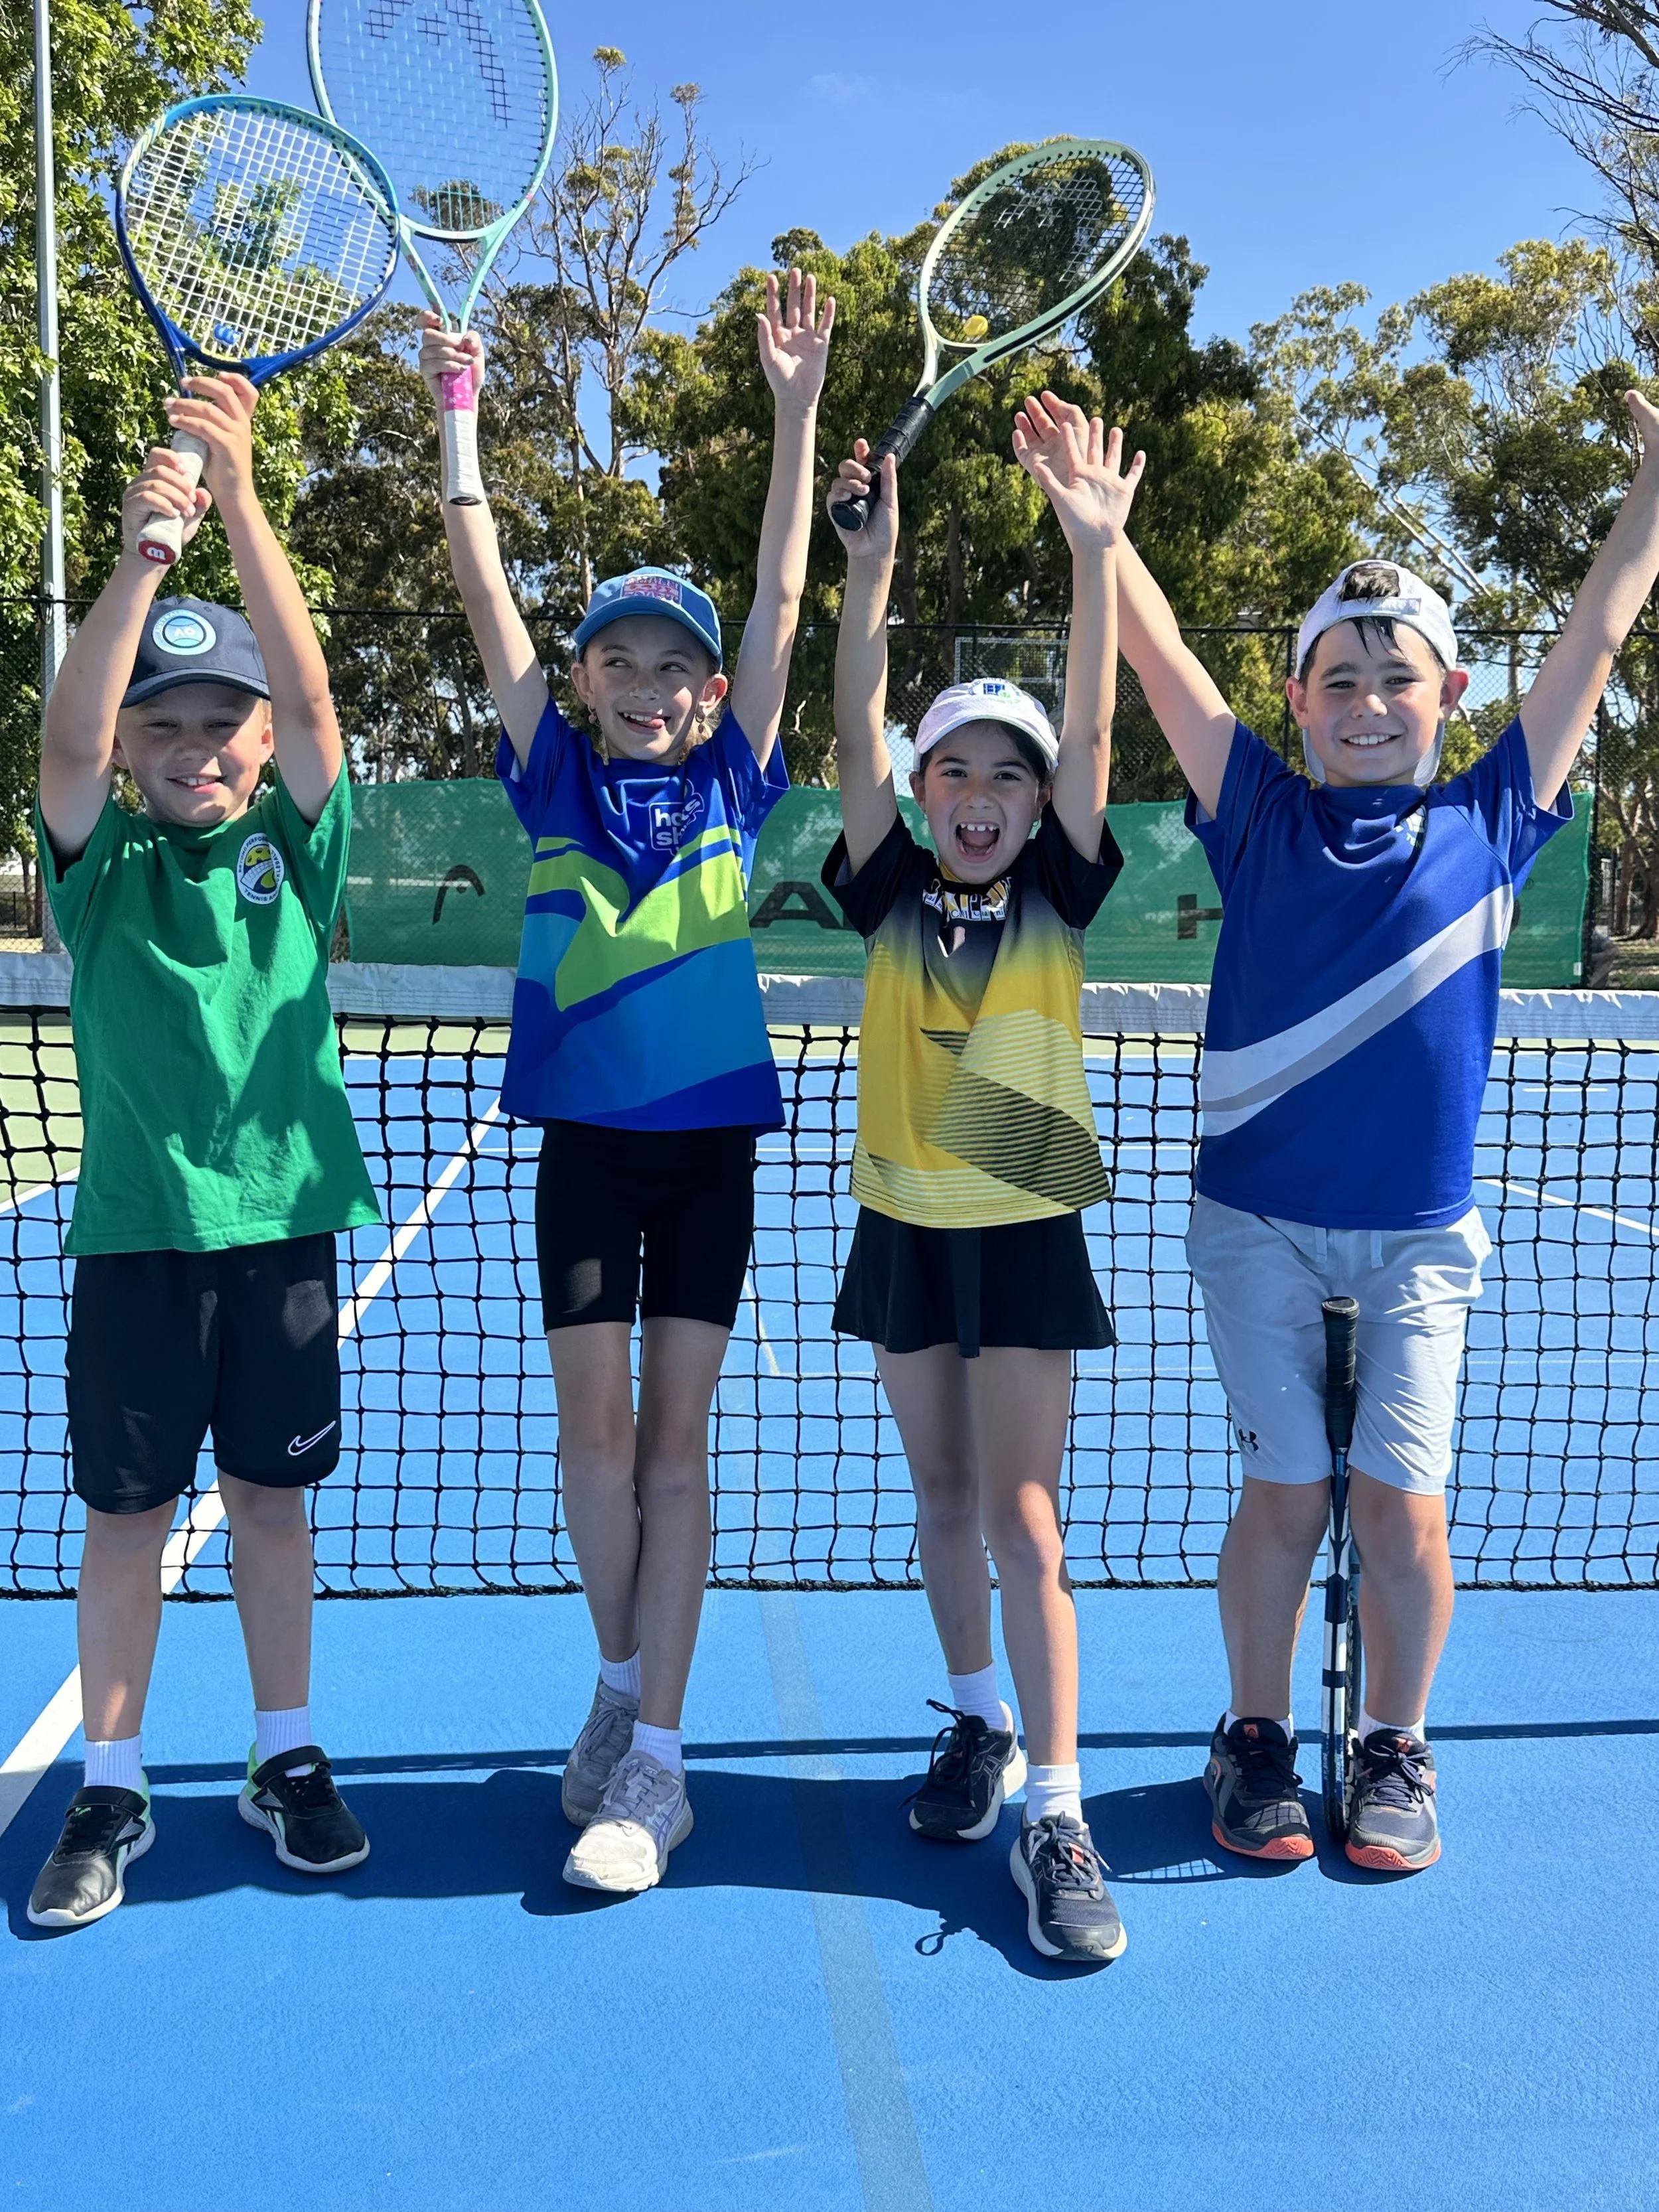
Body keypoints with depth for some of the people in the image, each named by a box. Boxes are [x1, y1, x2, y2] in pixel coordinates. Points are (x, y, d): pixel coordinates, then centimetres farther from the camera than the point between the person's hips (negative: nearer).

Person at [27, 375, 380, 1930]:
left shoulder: (295, 844, 2)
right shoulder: (100, 864, 1)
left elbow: (308, 689, -12)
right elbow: (68, 736, -18)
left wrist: (239, 495, -20)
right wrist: (140, 551, -27)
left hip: (279, 1217, 1)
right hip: (135, 1229, 0)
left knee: (272, 1496, 12)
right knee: (125, 1512, 8)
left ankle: (285, 1761, 27)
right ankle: (109, 1792, 24)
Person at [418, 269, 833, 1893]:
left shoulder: (732, 782, 2)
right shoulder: (554, 779, 3)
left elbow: (779, 600, -1)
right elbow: (489, 597, 0)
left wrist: (794, 405, -5)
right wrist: (455, 420, -5)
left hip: (710, 1136, -1)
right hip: (585, 1136, 1)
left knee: (675, 1435, 3)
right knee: (592, 1423, 5)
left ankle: (654, 1757, 8)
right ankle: (619, 1683, 28)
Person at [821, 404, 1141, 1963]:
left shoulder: (1055, 900, -3)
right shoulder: (892, 897, 0)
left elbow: (1089, 736, -14)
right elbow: (859, 738, -10)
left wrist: (1095, 549, -22)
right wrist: (870, 569, -21)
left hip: (1027, 1236, -2)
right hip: (905, 1229, 3)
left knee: (1021, 1516, -5)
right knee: (942, 1495, 15)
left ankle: (1055, 1812, 2)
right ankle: (977, 1725, 34)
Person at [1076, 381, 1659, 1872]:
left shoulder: (1490, 824, 3)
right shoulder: (1262, 819, 1)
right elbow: (1159, 654, -1)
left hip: (1420, 1238, 1)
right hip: (1258, 1219, 0)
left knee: (1401, 1500, -2)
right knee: (1287, 1490, 2)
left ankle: (1398, 1752, 21)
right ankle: (1258, 1739, 22)